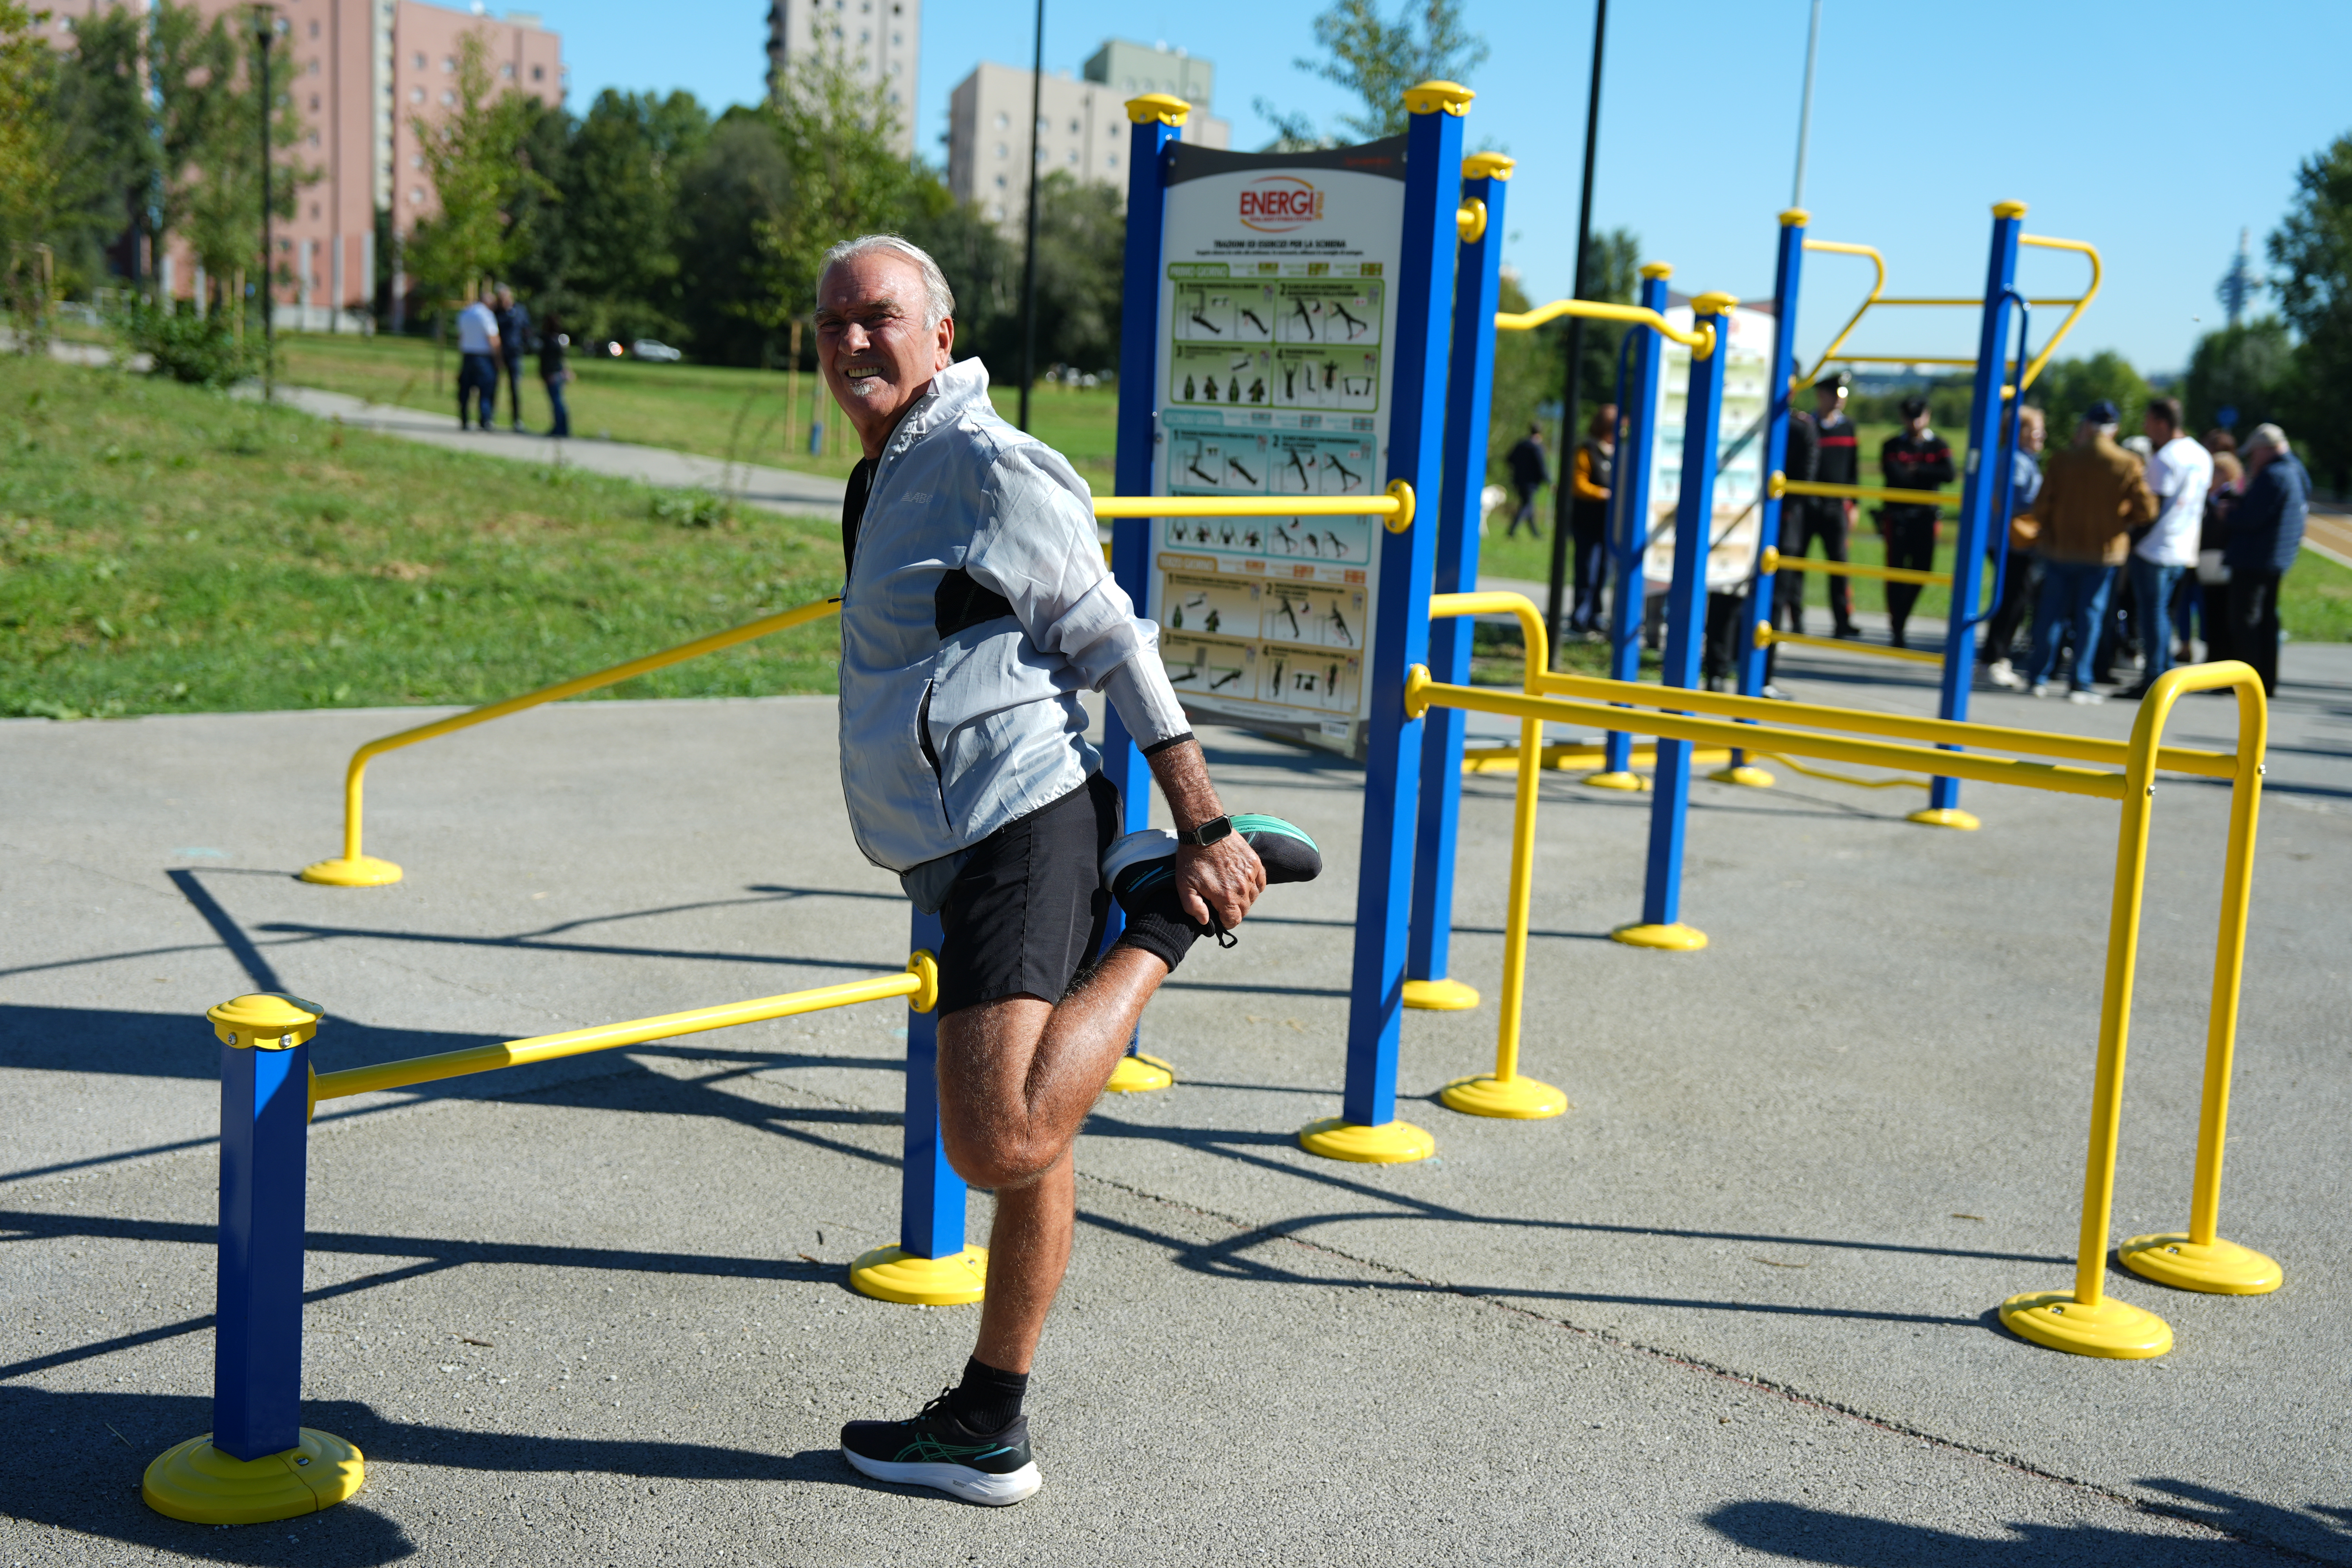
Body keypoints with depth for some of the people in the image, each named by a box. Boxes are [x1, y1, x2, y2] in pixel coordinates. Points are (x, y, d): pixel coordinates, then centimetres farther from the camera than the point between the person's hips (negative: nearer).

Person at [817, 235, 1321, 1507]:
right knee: (1024, 1150, 14)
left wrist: (1203, 828, -15)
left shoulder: (986, 464, -8)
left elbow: (1114, 641, -11)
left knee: (1001, 1146, -22)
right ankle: (988, 1429, 23)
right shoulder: (887, 480, 23)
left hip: (1018, 833, -9)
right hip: (966, 853, 9)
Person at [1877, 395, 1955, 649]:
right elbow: (1894, 475, -12)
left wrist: (1915, 470, -12)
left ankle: (1900, 618, 20)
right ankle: (1897, 630, -1)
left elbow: (1948, 475, -9)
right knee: (1896, 570, -4)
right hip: (1897, 516, -2)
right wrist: (1927, 475, -10)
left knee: (1922, 570, 2)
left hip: (1925, 517, 2)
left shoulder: (1938, 445, 8)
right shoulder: (1892, 446, 5)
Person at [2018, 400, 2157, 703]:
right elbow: (2146, 510, -8)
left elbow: (2042, 506, -6)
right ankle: (2080, 684, 4)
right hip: (2103, 552, 0)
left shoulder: (2063, 461, -6)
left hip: (2059, 548, 1)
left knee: (2051, 613, 10)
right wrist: (2120, 520, 12)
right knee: (2090, 616, 5)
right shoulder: (2128, 465, -6)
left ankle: (2041, 678, 12)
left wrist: (2046, 533, 13)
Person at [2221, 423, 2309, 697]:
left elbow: (2250, 519, -21)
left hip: (2254, 559, -10)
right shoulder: (2297, 473, 15)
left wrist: (2227, 513, -4)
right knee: (2267, 621, 15)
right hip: (2277, 561, 10)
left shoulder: (2272, 476, -18)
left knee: (2244, 622, -5)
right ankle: (2267, 682, 19)